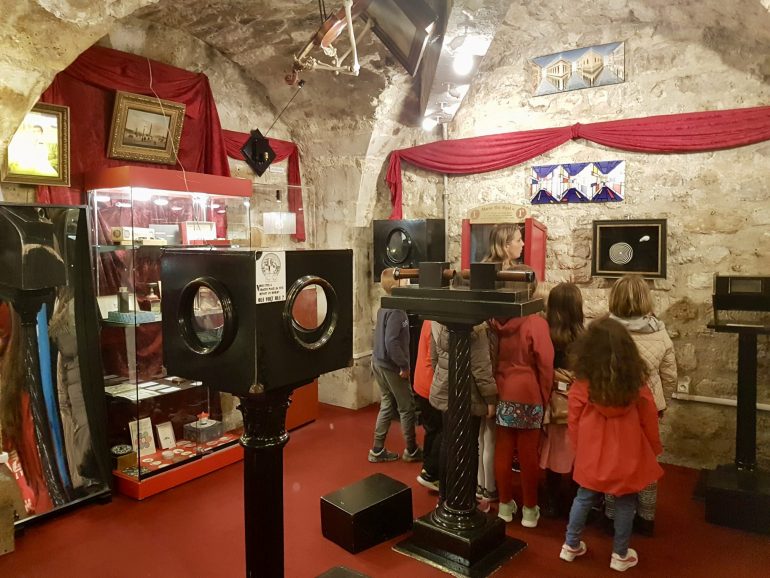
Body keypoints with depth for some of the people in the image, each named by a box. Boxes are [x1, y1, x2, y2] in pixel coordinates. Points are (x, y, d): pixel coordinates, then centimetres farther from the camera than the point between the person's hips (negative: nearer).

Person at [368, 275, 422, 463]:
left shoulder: (385, 307, 8)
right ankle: (412, 451, 20)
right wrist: (404, 365, -19)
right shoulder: (396, 310, -21)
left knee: (387, 405, 16)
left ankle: (378, 450, 21)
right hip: (391, 366, -9)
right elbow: (391, 342, -27)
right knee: (407, 407, 6)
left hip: (379, 362, 9)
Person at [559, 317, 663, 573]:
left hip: (592, 455, 0)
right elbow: (649, 420, 0)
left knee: (584, 498, 16)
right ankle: (620, 555, 29)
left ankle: (571, 546, 28)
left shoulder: (581, 385, -14)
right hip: (627, 456, 0)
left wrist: (579, 450, 11)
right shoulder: (635, 383, -11)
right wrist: (654, 449, 16)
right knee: (625, 504, 16)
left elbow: (574, 423, -6)